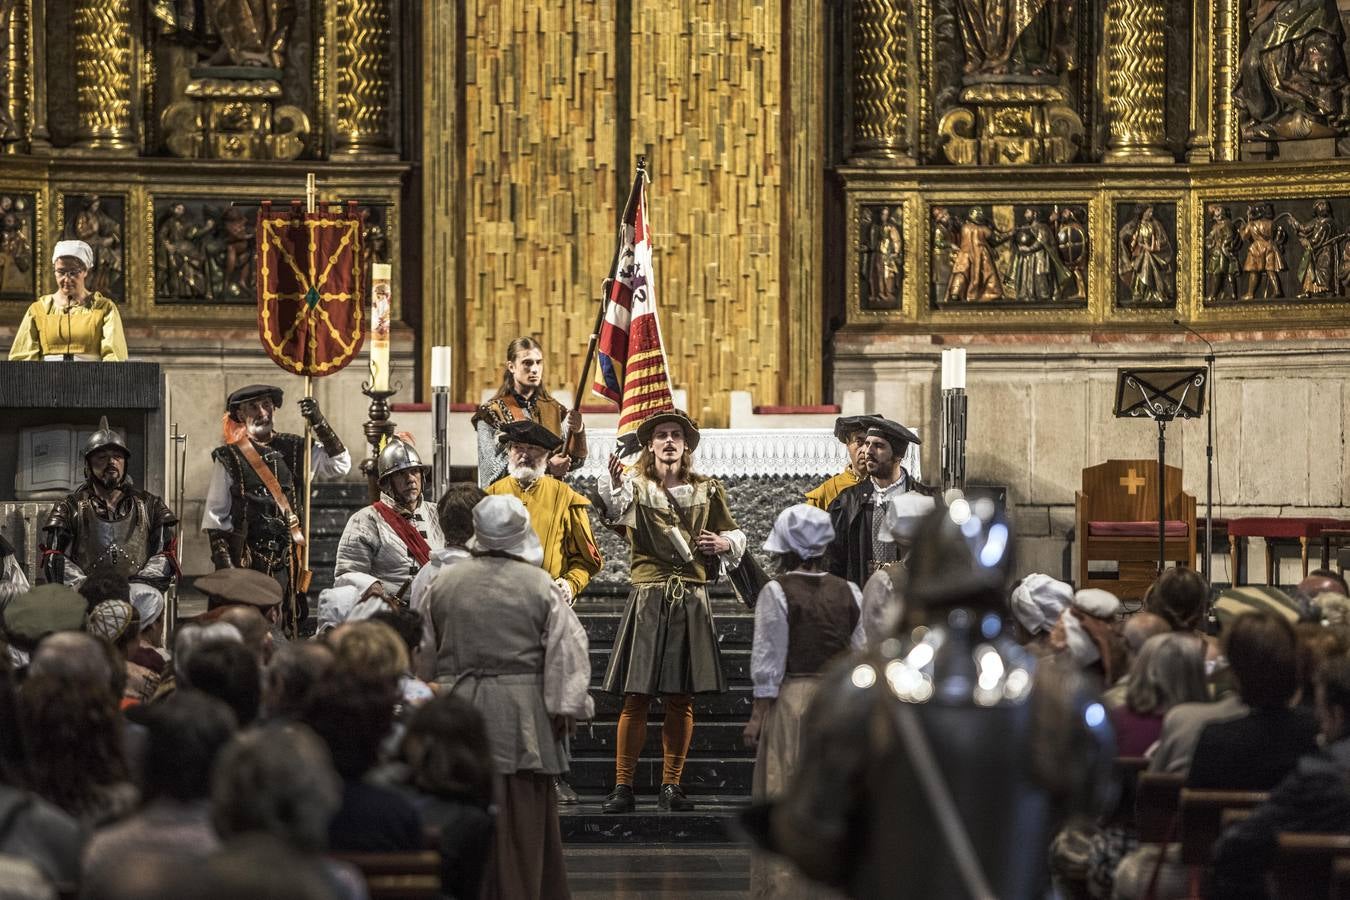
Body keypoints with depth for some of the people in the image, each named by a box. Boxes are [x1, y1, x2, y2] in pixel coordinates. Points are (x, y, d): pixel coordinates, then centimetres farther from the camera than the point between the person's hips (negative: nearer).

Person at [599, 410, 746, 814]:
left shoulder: (707, 491, 11)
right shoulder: (636, 487, 2)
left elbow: (736, 535, 20)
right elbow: (617, 514, -20)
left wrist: (724, 543, -4)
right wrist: (616, 490, -43)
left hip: (691, 601, 2)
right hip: (647, 599, -2)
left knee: (681, 698, 4)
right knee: (636, 697, -5)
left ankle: (671, 786, 11)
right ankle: (623, 786, -2)